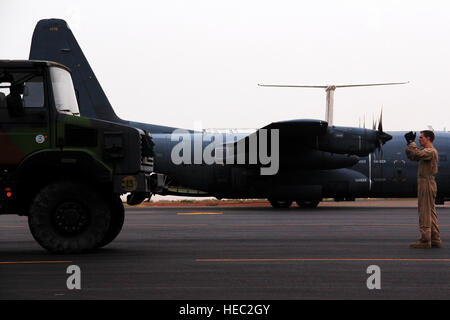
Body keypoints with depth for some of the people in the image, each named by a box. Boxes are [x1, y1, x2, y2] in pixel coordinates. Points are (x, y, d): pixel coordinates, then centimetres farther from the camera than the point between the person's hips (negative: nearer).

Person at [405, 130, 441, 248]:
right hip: (427, 184, 10)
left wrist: (411, 142, -15)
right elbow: (412, 156, 22)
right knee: (430, 213, 12)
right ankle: (435, 240, 16)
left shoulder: (431, 151, -14)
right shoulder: (426, 151, 17)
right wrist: (409, 143, 14)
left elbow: (417, 154, -28)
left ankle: (425, 240, -6)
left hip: (427, 184, -10)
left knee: (425, 213, -8)